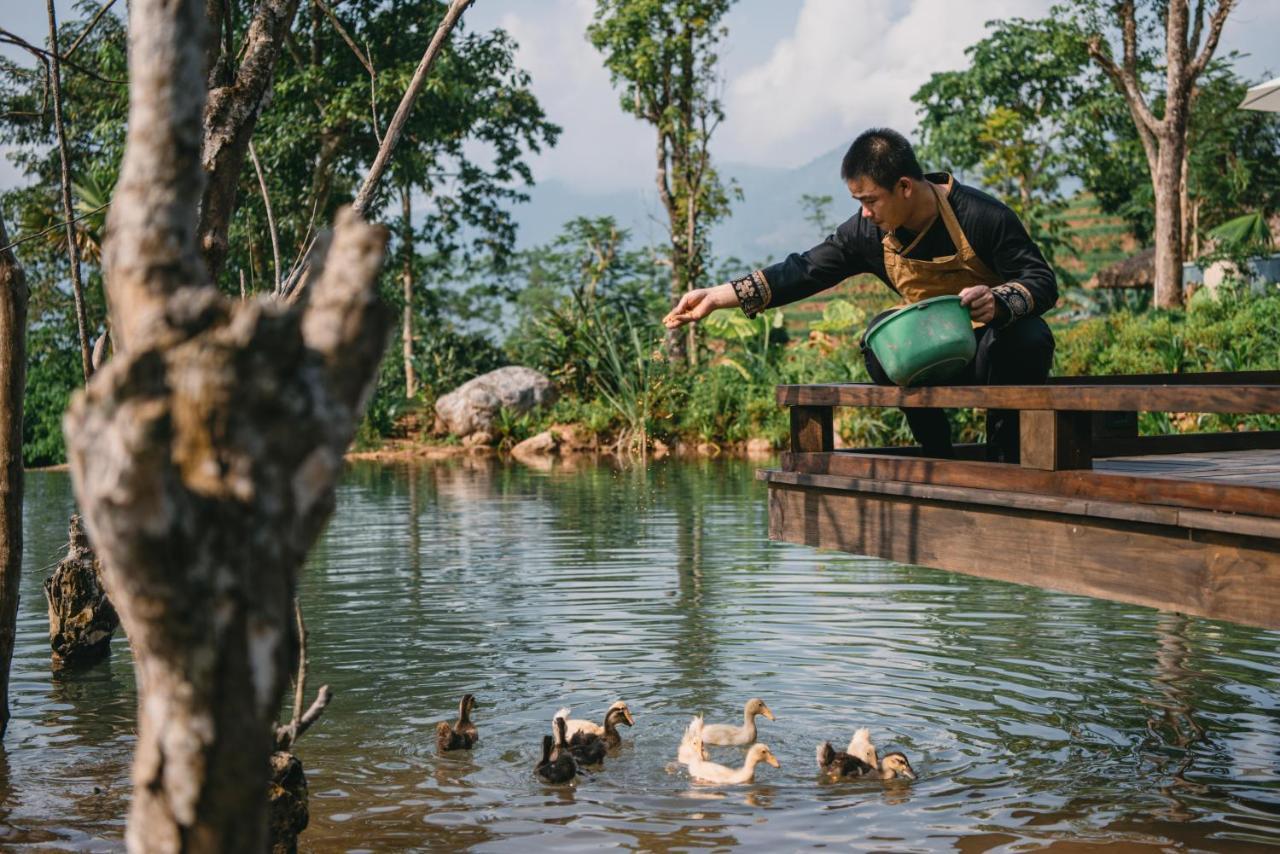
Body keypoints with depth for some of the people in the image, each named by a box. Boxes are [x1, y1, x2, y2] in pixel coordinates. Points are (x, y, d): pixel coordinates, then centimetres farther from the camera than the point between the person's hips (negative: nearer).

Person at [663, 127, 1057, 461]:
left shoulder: (983, 216, -20)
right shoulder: (870, 233, -7)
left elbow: (1043, 281, -20)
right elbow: (804, 271, -7)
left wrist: (998, 301, -43)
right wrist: (719, 296, -14)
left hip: (1001, 349, -4)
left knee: (1029, 336, -35)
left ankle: (1005, 462, -16)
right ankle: (940, 460, -12)